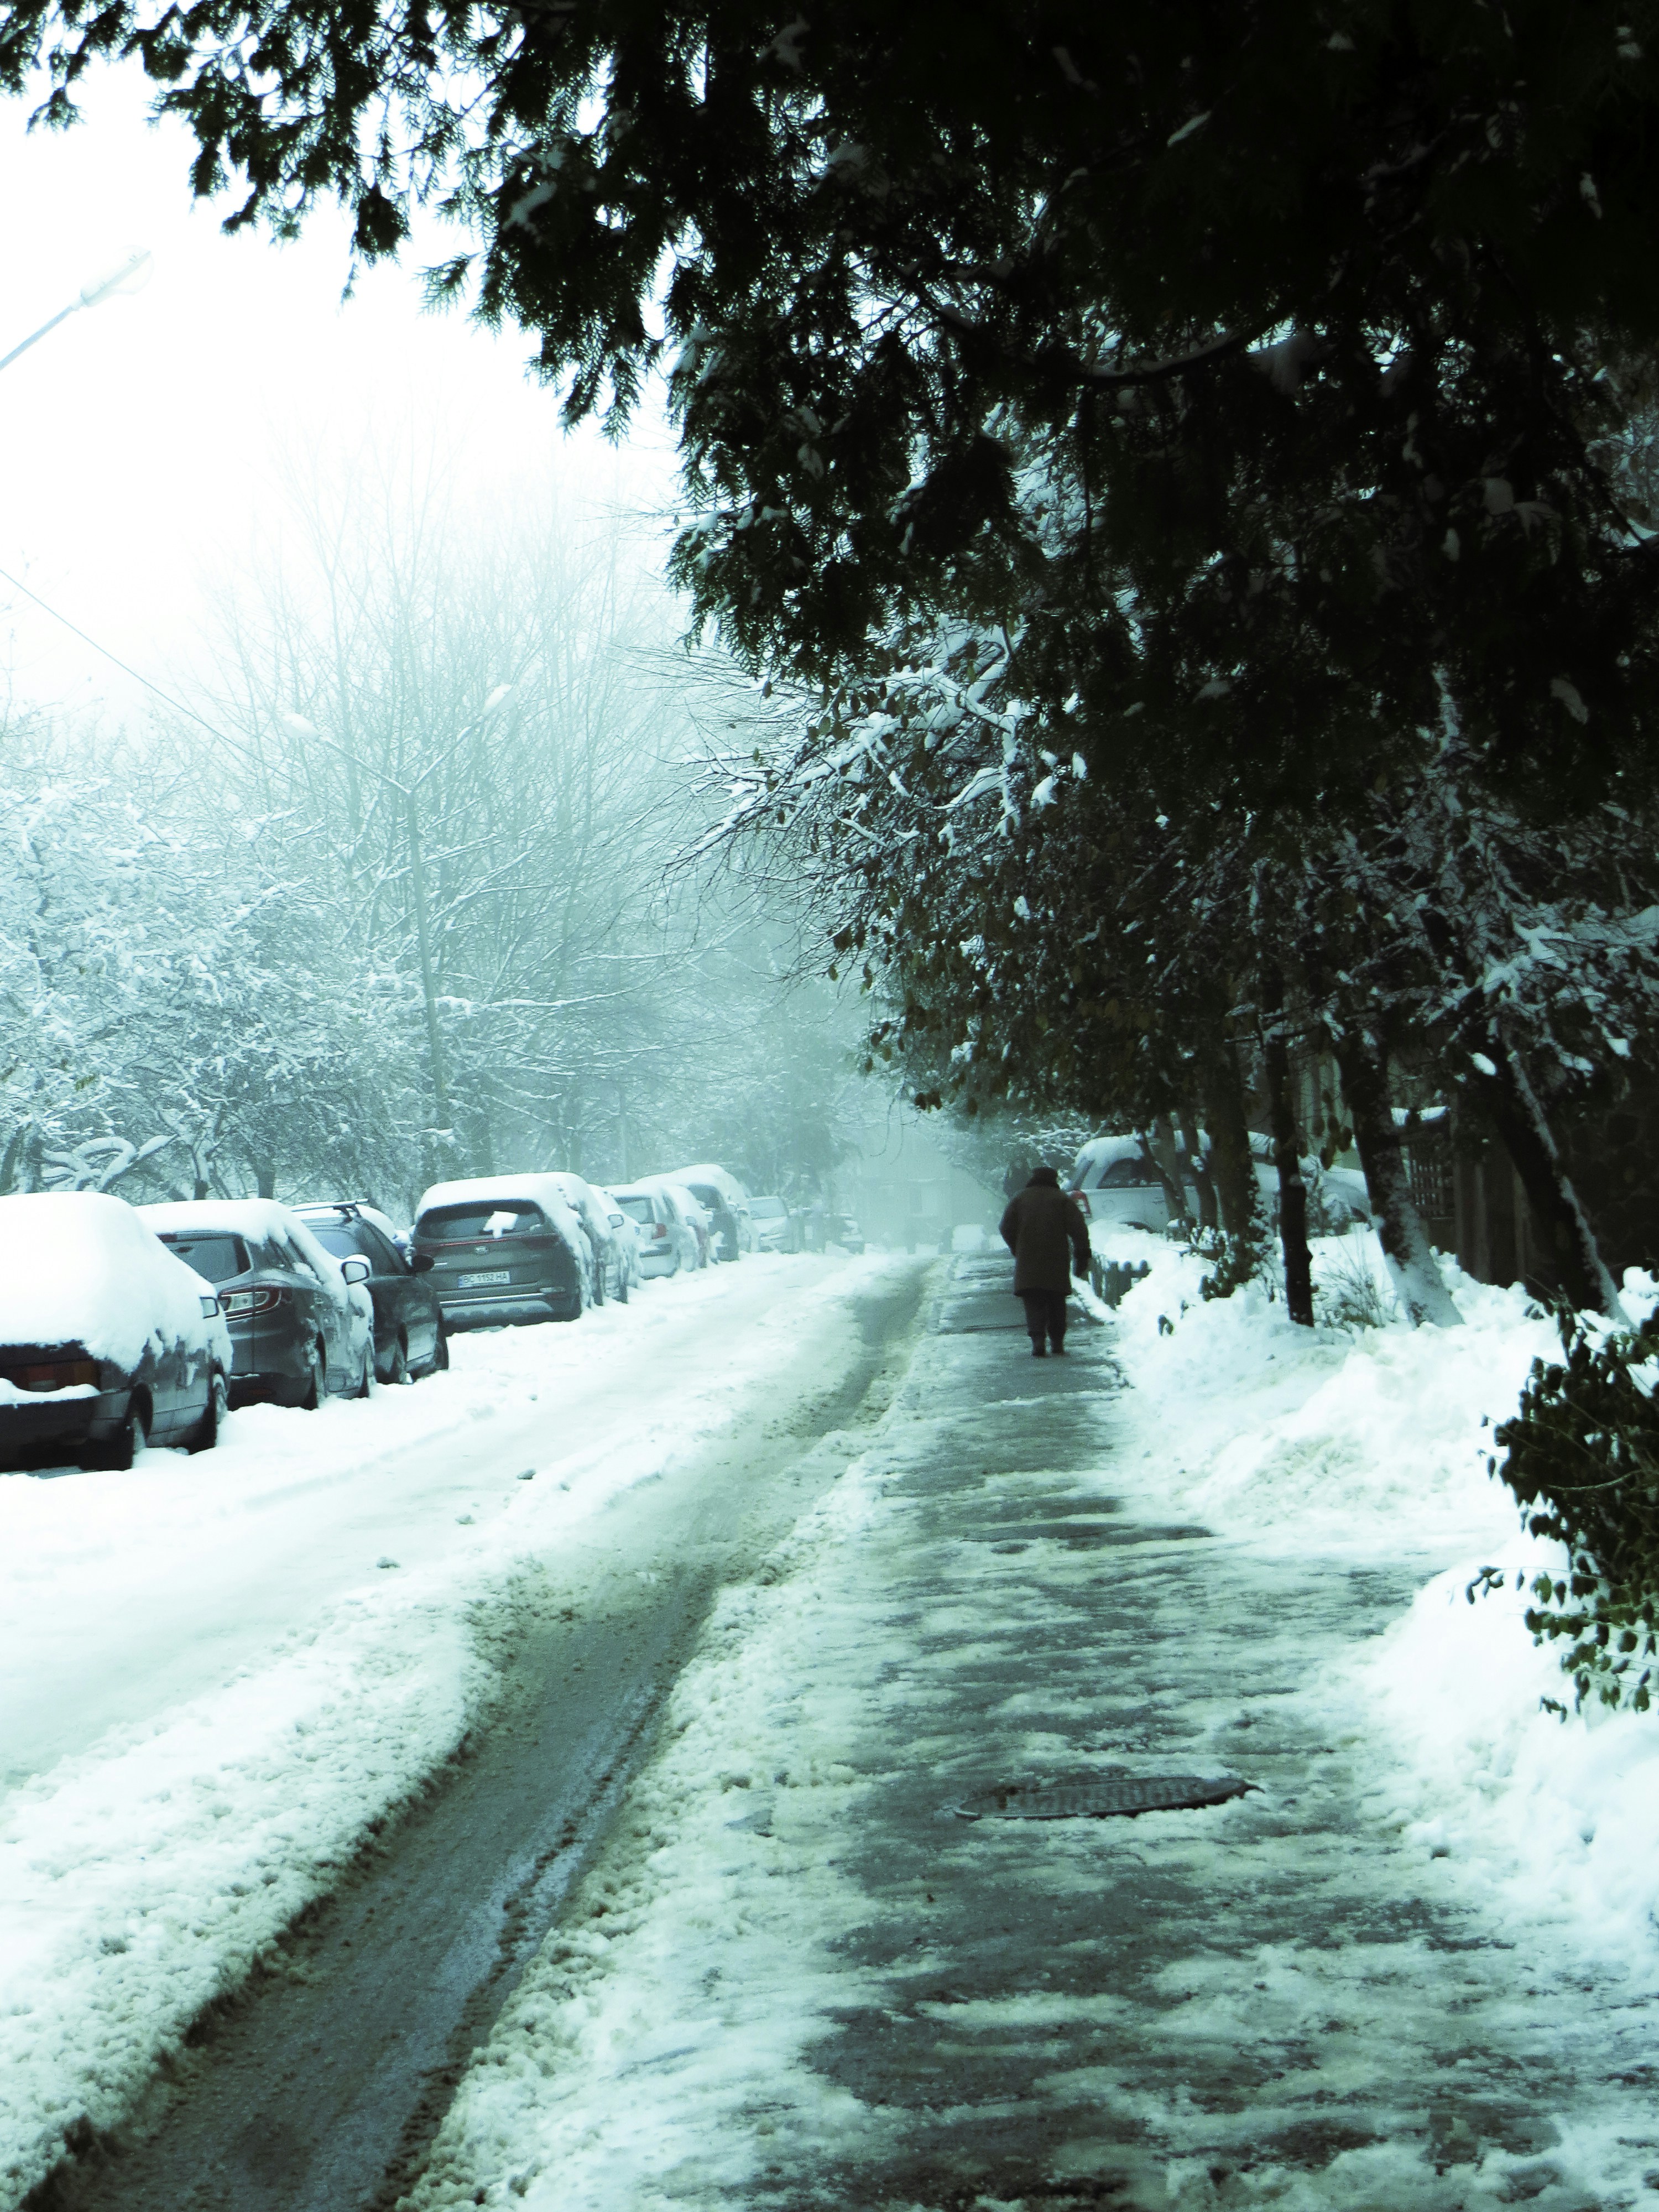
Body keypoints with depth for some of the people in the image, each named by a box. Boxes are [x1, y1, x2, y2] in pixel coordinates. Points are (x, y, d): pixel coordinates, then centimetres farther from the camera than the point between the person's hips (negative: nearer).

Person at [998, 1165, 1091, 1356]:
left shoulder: (1020, 1199, 9)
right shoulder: (1062, 1199, 5)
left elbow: (1007, 1229, 7)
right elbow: (1078, 1228, -5)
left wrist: (1018, 1251, 20)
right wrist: (1082, 1255, -4)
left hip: (1028, 1262, 0)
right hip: (1057, 1261, 0)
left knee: (1034, 1303, -2)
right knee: (1056, 1301, 13)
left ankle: (1037, 1339, -20)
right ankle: (1057, 1341, 12)